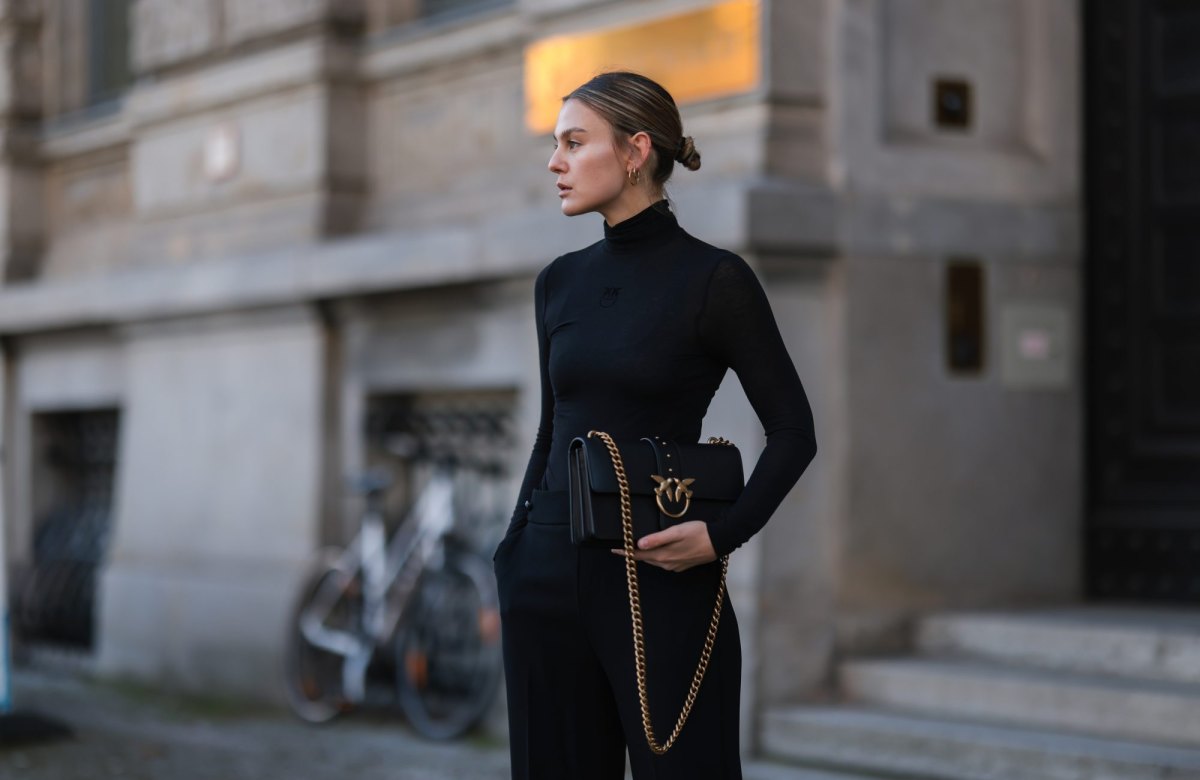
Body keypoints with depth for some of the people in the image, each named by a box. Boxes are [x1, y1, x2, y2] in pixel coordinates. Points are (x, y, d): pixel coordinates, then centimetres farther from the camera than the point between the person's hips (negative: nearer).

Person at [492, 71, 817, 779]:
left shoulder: (714, 278, -7)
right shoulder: (560, 282, 10)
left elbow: (794, 432, -5)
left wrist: (723, 535, -17)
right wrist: (515, 548, 14)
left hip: (660, 578, -5)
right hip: (550, 573, 6)